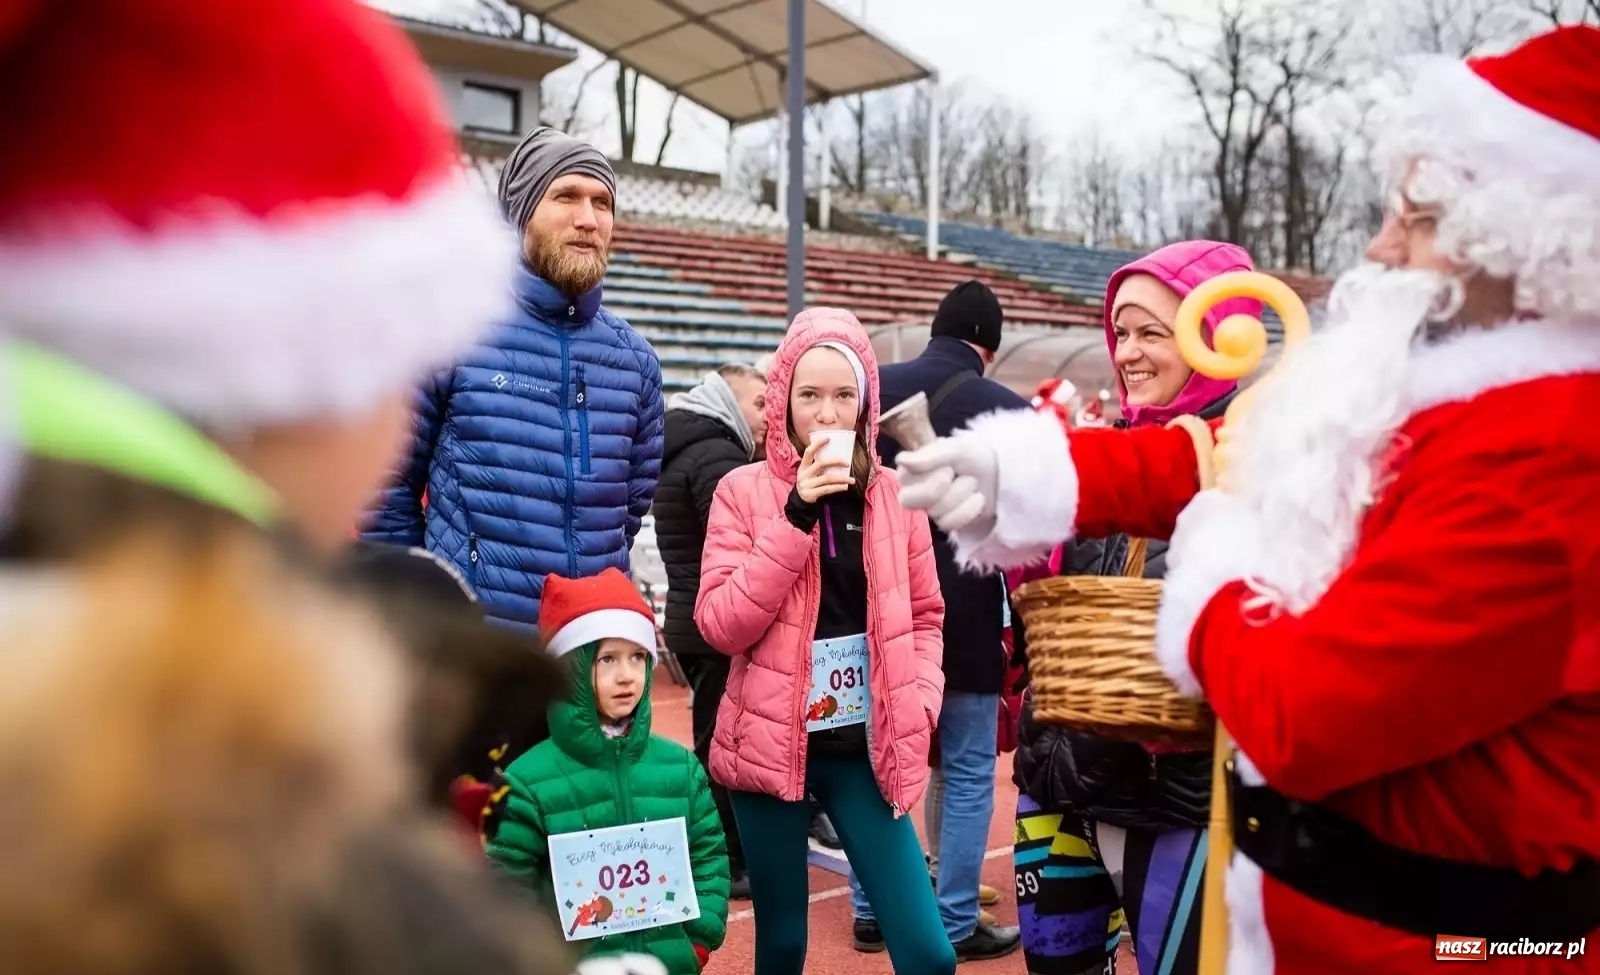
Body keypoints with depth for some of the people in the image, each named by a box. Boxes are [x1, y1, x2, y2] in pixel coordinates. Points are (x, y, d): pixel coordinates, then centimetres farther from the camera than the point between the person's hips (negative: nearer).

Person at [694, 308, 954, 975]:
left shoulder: (894, 495, 3)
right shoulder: (744, 491, -5)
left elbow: (923, 616, 12)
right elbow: (720, 625, -14)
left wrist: (920, 704, -3)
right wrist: (796, 516, -19)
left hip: (867, 747, 2)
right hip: (772, 745, -1)